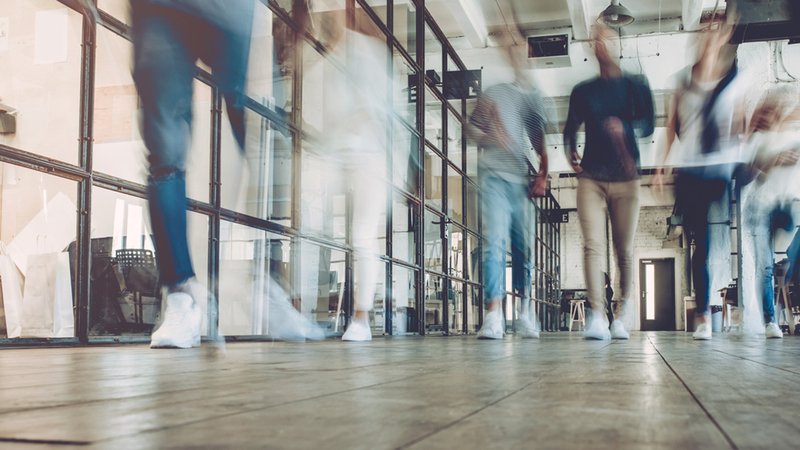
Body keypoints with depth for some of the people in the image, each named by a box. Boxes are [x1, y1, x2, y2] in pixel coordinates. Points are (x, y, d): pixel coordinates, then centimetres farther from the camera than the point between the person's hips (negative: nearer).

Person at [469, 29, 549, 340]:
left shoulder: (534, 97, 15)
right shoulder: (492, 92, 6)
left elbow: (539, 140, 18)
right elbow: (472, 128, 8)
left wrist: (542, 175, 7)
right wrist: (490, 136, -13)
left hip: (522, 178, 4)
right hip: (493, 174, -4)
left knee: (524, 246, 6)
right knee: (494, 241, -14)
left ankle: (525, 314, 17)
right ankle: (493, 315, -19)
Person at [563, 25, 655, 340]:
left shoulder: (635, 87, 9)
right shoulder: (583, 91, 14)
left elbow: (649, 125, -1)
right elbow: (570, 128, 15)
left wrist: (624, 127, -20)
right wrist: (571, 153, -3)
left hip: (625, 178, 0)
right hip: (591, 177, 1)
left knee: (624, 251, 1)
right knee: (592, 245, -13)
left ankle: (621, 319, 9)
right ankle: (597, 318, -19)